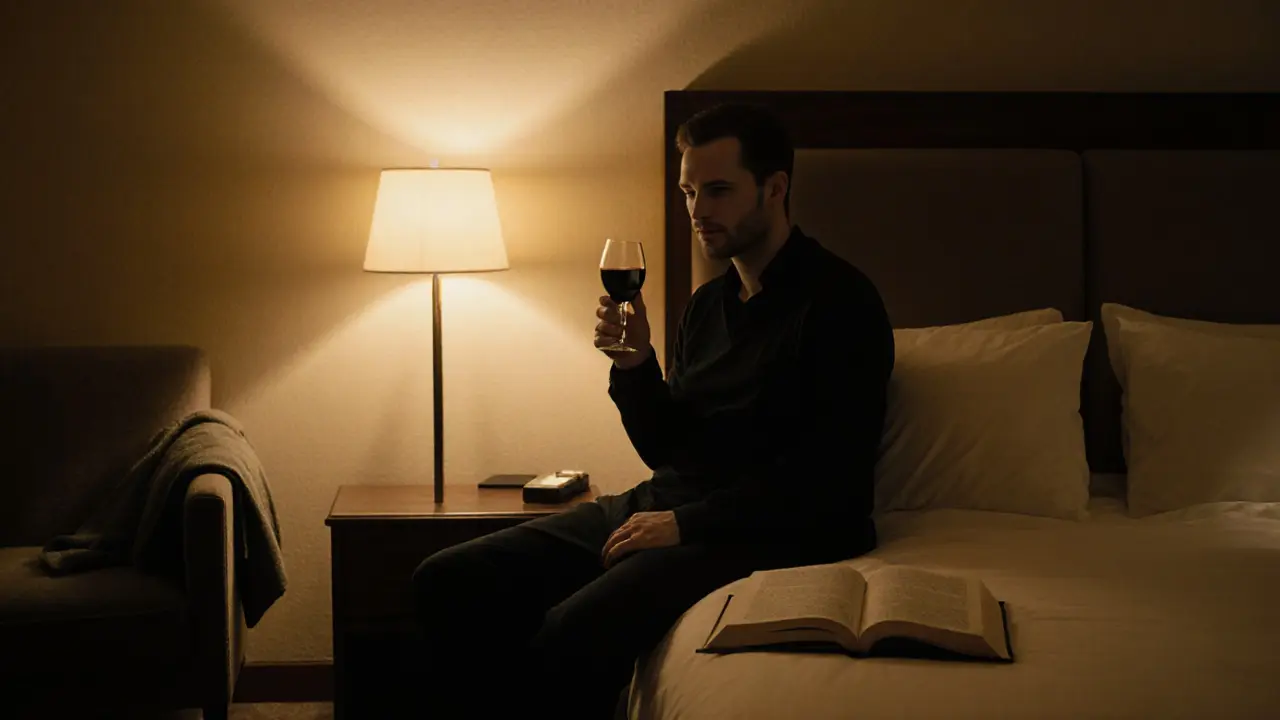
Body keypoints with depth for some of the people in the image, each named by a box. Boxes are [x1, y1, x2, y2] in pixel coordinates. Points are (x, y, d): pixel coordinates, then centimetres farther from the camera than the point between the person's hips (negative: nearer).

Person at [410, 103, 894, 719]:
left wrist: (686, 523, -16)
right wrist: (634, 366, 0)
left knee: (571, 634, -32)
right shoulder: (709, 303, 18)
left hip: (760, 530, -8)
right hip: (662, 506, 8)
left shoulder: (839, 300, -7)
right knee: (445, 582, -6)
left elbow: (828, 474, -16)